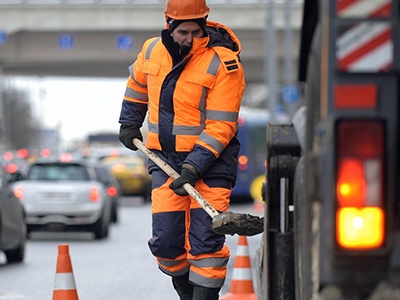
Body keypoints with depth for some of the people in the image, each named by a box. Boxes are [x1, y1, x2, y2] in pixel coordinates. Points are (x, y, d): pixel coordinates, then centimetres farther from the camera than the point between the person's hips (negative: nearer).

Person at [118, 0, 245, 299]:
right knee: (166, 241, 1)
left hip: (211, 158, -4)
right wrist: (130, 123, 29)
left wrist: (194, 168, -24)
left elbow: (220, 127, -18)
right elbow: (137, 84, 25)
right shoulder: (153, 50, 1)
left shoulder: (224, 64, -16)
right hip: (165, 157, 5)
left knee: (205, 239, -12)